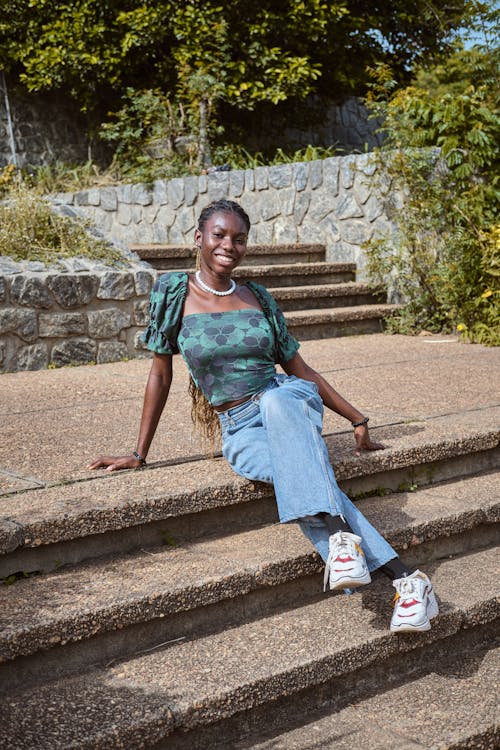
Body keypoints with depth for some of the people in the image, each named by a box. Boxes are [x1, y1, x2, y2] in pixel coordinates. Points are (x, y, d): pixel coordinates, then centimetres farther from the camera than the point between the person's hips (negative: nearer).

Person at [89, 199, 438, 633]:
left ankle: (340, 535, -46)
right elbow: (160, 375, 6)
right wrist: (139, 455, 5)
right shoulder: (175, 292, 2)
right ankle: (403, 578, -39)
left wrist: (358, 420, 14)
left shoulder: (259, 299, 9)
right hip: (239, 431, -1)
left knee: (275, 400, -38)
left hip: (290, 400, 1)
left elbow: (301, 369, 15)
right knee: (298, 475, -34)